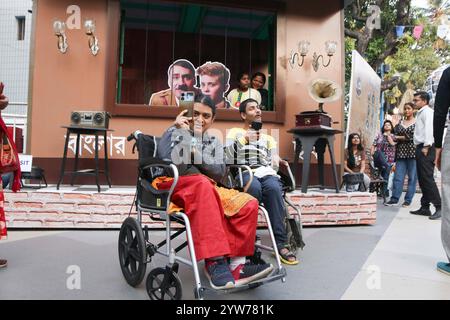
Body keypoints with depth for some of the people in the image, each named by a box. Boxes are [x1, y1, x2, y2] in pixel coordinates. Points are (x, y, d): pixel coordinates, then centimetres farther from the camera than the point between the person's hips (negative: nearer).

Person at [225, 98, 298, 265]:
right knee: (254, 187, -39)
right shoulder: (234, 132, 21)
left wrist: (277, 161, -6)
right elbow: (228, 159, 2)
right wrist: (244, 139, -8)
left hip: (266, 172, 2)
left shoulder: (268, 138, 31)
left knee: (273, 187, -35)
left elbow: (273, 164, 17)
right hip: (244, 172, -2)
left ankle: (281, 243, -32)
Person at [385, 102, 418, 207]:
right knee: (398, 176, -1)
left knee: (412, 177, -1)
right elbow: (395, 136, 11)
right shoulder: (400, 123, 16)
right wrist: (406, 137, -5)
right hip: (401, 152, 3)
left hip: (413, 152, -3)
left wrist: (400, 137, -5)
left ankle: (408, 200, 4)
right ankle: (394, 198, 1)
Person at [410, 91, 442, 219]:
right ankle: (425, 207, 13)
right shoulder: (421, 113, 23)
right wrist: (419, 148, 12)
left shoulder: (427, 111, -4)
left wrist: (426, 146, -23)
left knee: (427, 178, -14)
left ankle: (439, 207, -13)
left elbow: (429, 128, -16)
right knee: (422, 179, 9)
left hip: (426, 148, -10)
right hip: (421, 148, 10)